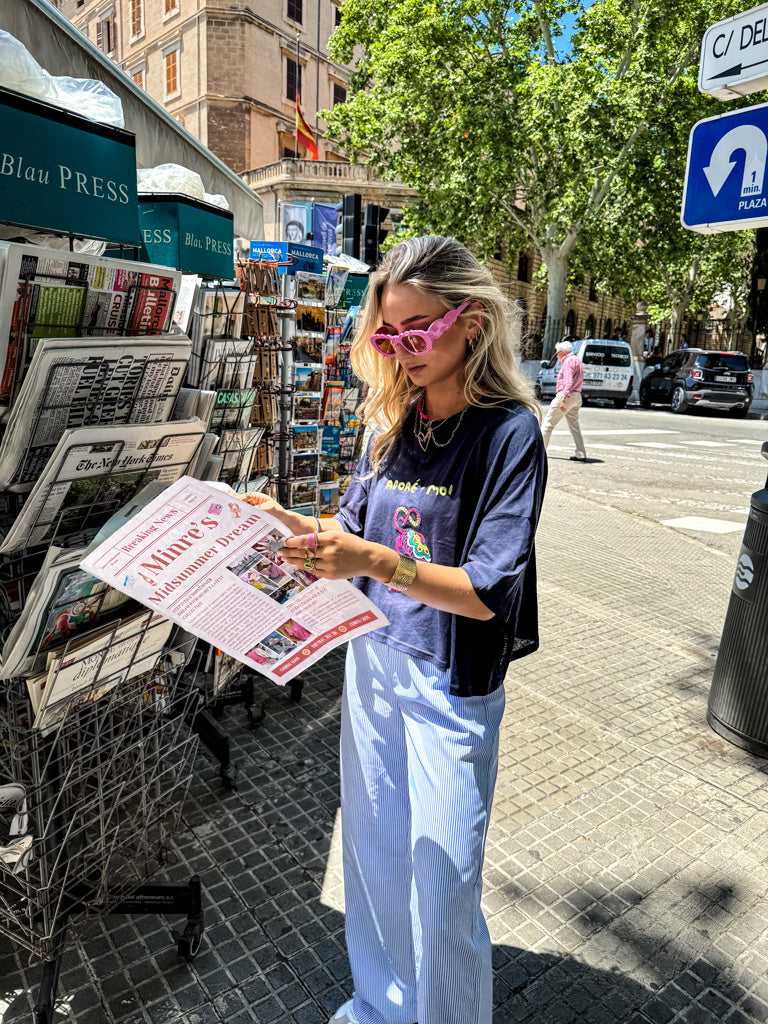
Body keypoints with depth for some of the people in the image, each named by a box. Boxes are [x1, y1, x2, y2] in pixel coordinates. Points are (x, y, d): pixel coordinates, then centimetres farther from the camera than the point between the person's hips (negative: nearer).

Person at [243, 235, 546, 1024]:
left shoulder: (510, 433, -16)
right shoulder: (391, 420, 2)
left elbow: (489, 593, -21)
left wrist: (375, 562, -34)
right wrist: (295, 527, -8)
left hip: (452, 684, -5)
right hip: (372, 656, 6)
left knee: (441, 884, 8)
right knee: (372, 850, 21)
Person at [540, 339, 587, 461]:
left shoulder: (569, 361, -10)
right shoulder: (576, 360, 21)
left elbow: (569, 382, -20)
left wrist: (563, 399, -25)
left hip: (567, 395, -10)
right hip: (577, 397, 10)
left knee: (548, 422, -2)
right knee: (574, 426, 9)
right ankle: (581, 455, 5)